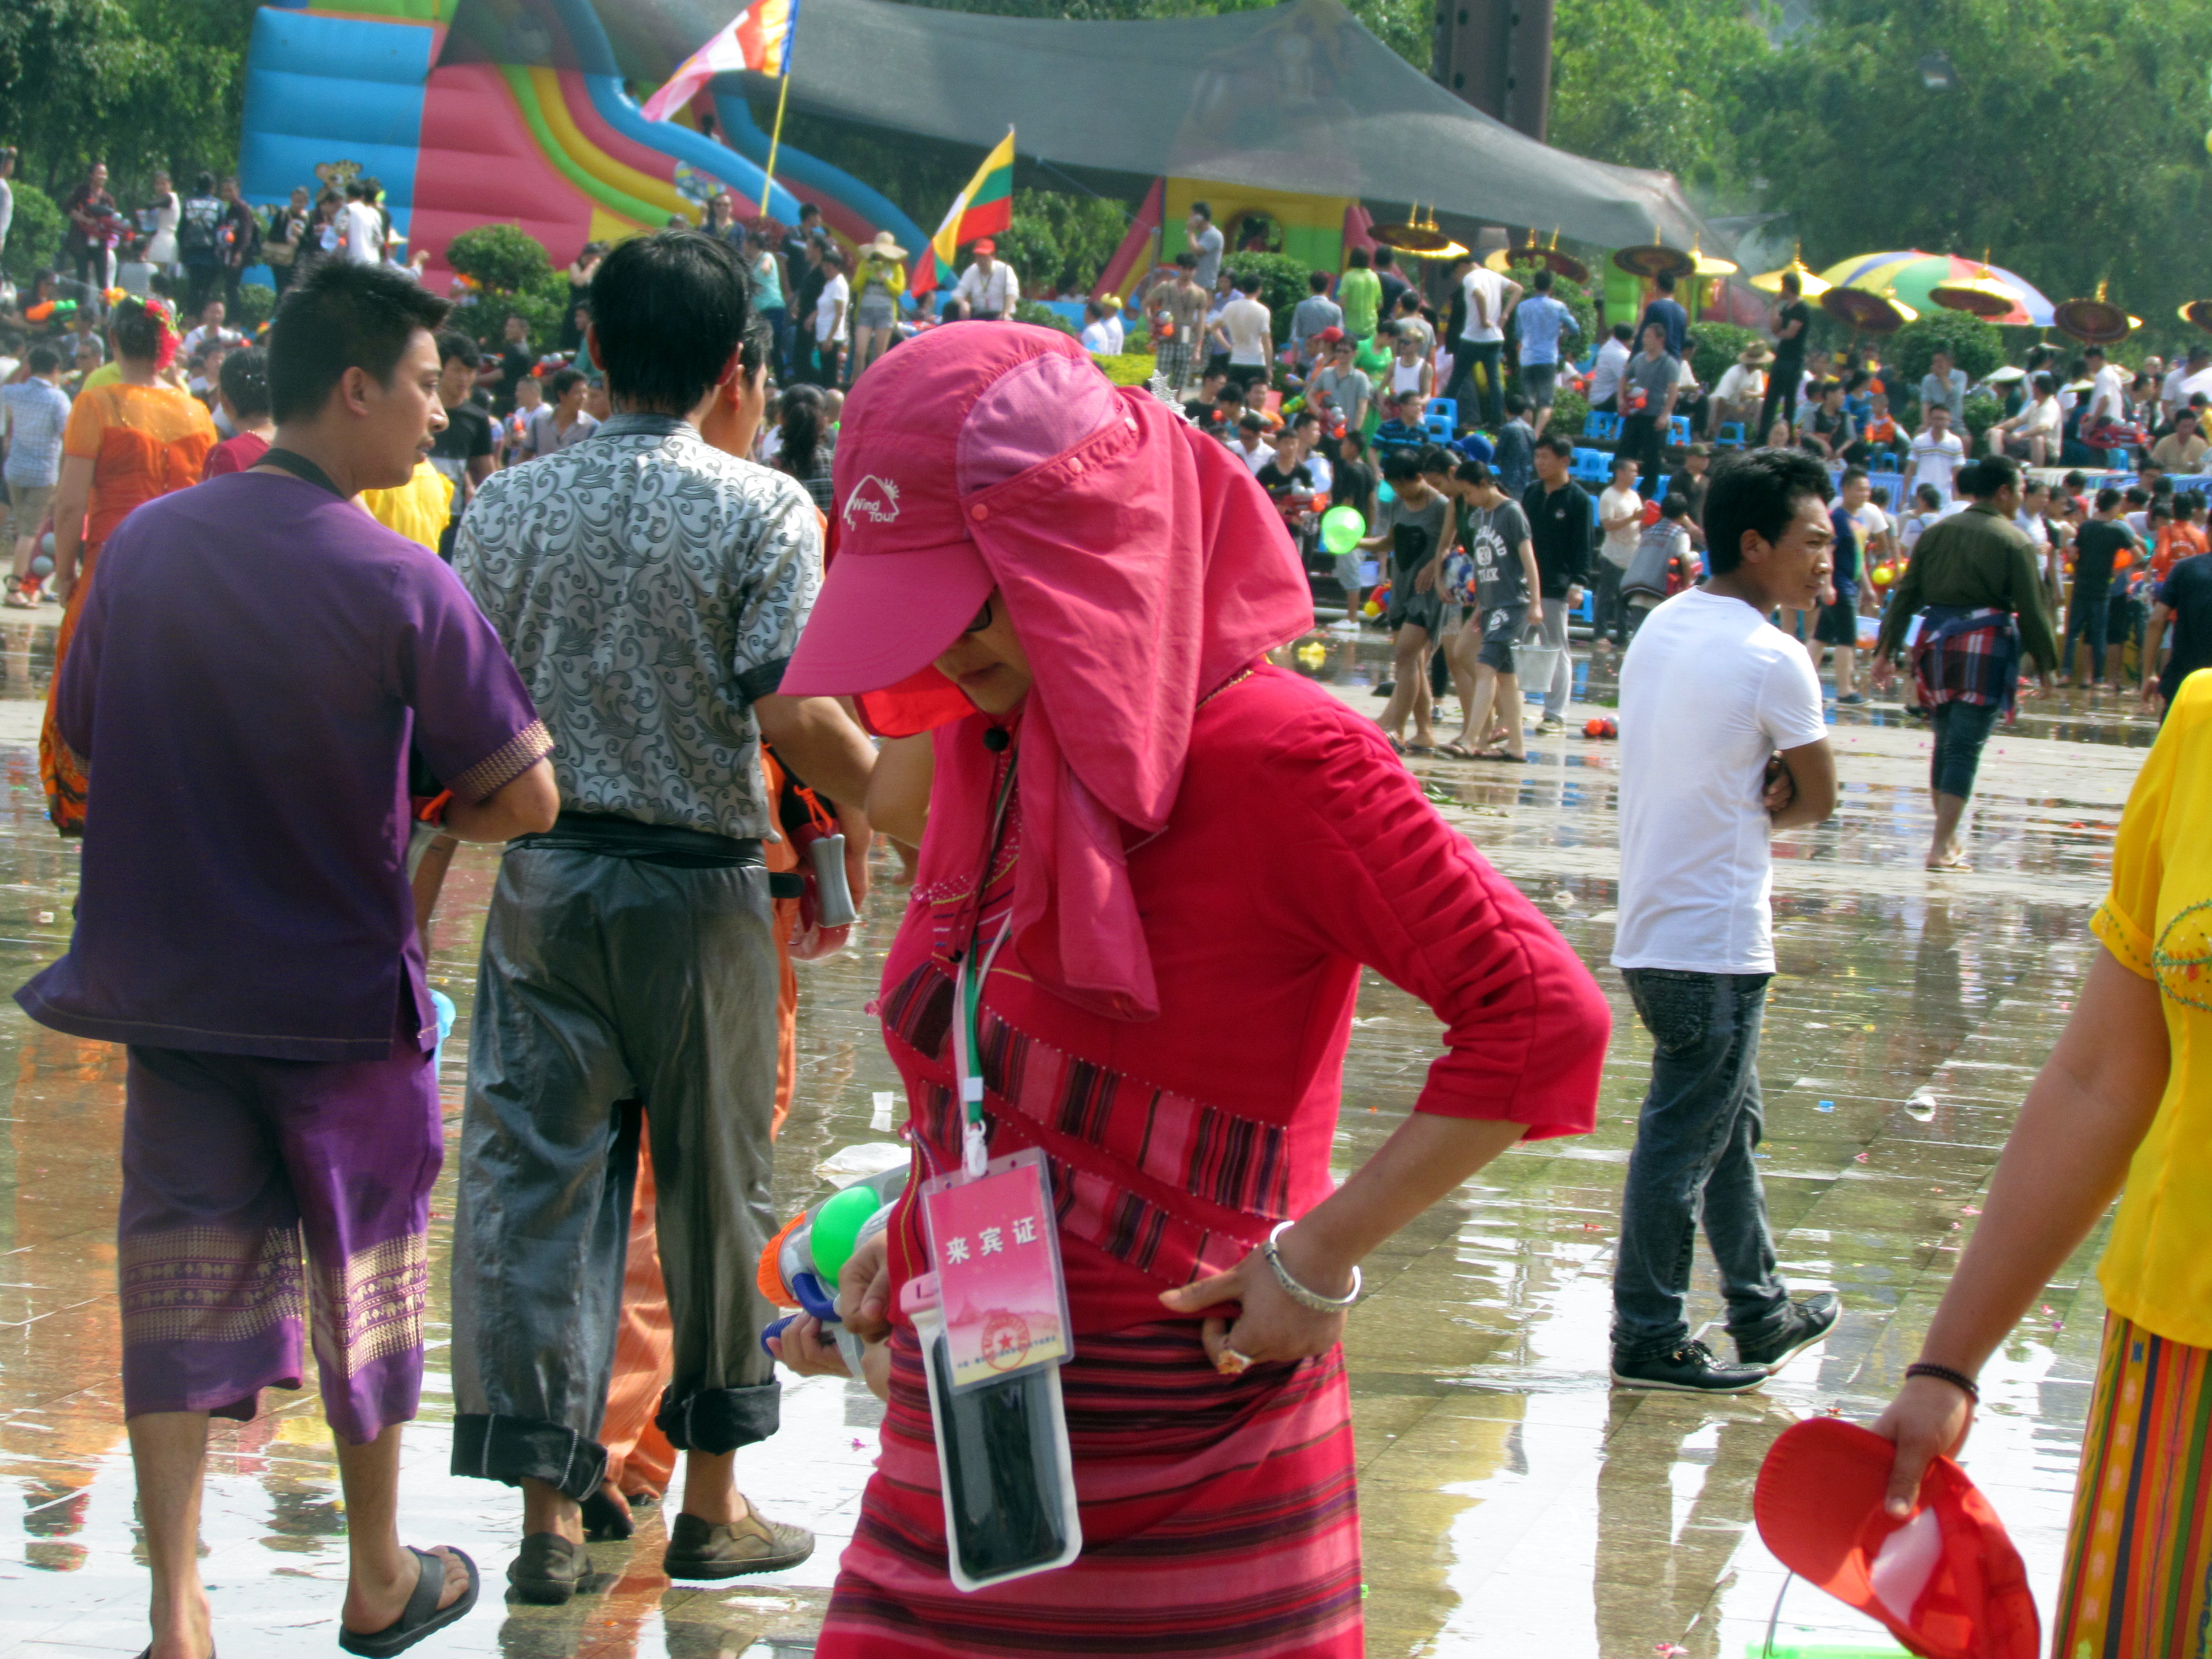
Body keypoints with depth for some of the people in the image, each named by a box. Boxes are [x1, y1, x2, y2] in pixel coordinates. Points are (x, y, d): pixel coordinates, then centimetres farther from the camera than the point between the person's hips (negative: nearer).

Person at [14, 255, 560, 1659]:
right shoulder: (397, 583, -17)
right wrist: (429, 818, 3)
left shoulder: (141, 545, -3)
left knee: (186, 1281, 8)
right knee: (366, 1279, 14)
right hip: (342, 990, -3)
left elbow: (81, 749, 9)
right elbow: (524, 796, -16)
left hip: (166, 983, 3)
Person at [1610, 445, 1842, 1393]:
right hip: (1715, 941, -9)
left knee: (1728, 1123, 20)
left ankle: (1760, 1312, 31)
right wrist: (1769, 802, 8)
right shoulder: (1773, 660, -16)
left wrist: (1754, 789, -3)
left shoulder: (1662, 628, 9)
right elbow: (1818, 801, -7)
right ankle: (1649, 1342, 6)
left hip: (1654, 922, 9)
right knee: (1685, 1139, -1)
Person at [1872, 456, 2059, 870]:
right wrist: (2045, 663, 5)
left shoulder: (1935, 533, 9)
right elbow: (2032, 610, -5)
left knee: (1947, 742, 18)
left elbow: (1905, 596, 7)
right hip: (1987, 647, -5)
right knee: (1965, 747, -4)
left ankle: (1947, 834, 24)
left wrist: (1886, 651, 9)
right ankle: (1942, 847, -8)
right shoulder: (2014, 542, -6)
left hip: (1936, 640, 5)